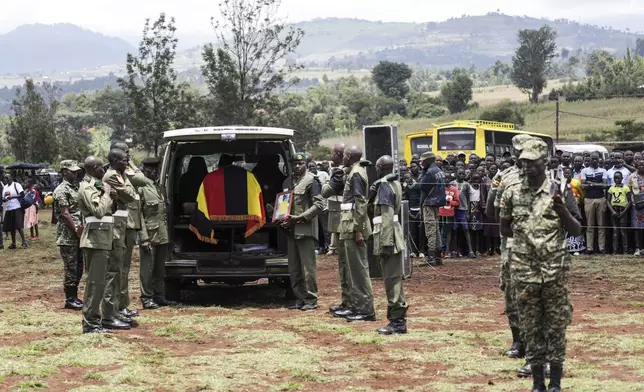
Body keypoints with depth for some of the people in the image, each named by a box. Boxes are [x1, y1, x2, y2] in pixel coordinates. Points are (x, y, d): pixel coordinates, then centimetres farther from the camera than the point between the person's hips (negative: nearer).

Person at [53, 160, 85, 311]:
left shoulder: (76, 188, 15)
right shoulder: (62, 190, -12)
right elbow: (65, 214, -17)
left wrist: (82, 228, 4)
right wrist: (77, 230, -16)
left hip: (78, 235, 8)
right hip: (67, 236, -8)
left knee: (78, 267, 11)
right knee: (70, 268, -3)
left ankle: (74, 296, 20)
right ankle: (70, 299, 3)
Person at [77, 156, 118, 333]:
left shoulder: (95, 186, 18)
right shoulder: (87, 188, -12)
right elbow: (99, 210, -23)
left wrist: (110, 197, 8)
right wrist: (106, 194, -10)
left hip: (101, 240, 10)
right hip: (96, 240, -10)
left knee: (97, 281, 14)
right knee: (96, 282, -10)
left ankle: (93, 318, 19)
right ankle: (90, 322, -9)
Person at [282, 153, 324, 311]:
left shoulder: (310, 181, -5)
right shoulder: (288, 182, 17)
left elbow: (319, 205, -12)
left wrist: (299, 218, -16)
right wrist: (283, 219, 7)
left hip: (305, 230, -8)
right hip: (291, 230, 8)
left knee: (307, 267, -6)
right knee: (294, 268, 10)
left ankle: (311, 300, -1)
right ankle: (300, 299, 17)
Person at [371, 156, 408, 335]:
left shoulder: (384, 186, -14)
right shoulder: (395, 183, 13)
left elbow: (387, 216, -20)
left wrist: (385, 242, -22)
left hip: (387, 234, -9)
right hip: (394, 233, 9)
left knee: (391, 278, -7)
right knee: (394, 278, 14)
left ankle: (397, 321, -5)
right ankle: (398, 316, 21)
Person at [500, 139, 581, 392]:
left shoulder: (560, 191, -1)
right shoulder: (512, 193, 5)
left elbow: (576, 231, 1)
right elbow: (504, 230, 16)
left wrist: (562, 210, -15)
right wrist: (524, 232, 1)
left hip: (555, 270, -2)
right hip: (524, 271, 2)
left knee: (556, 326, 2)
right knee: (531, 327, 6)